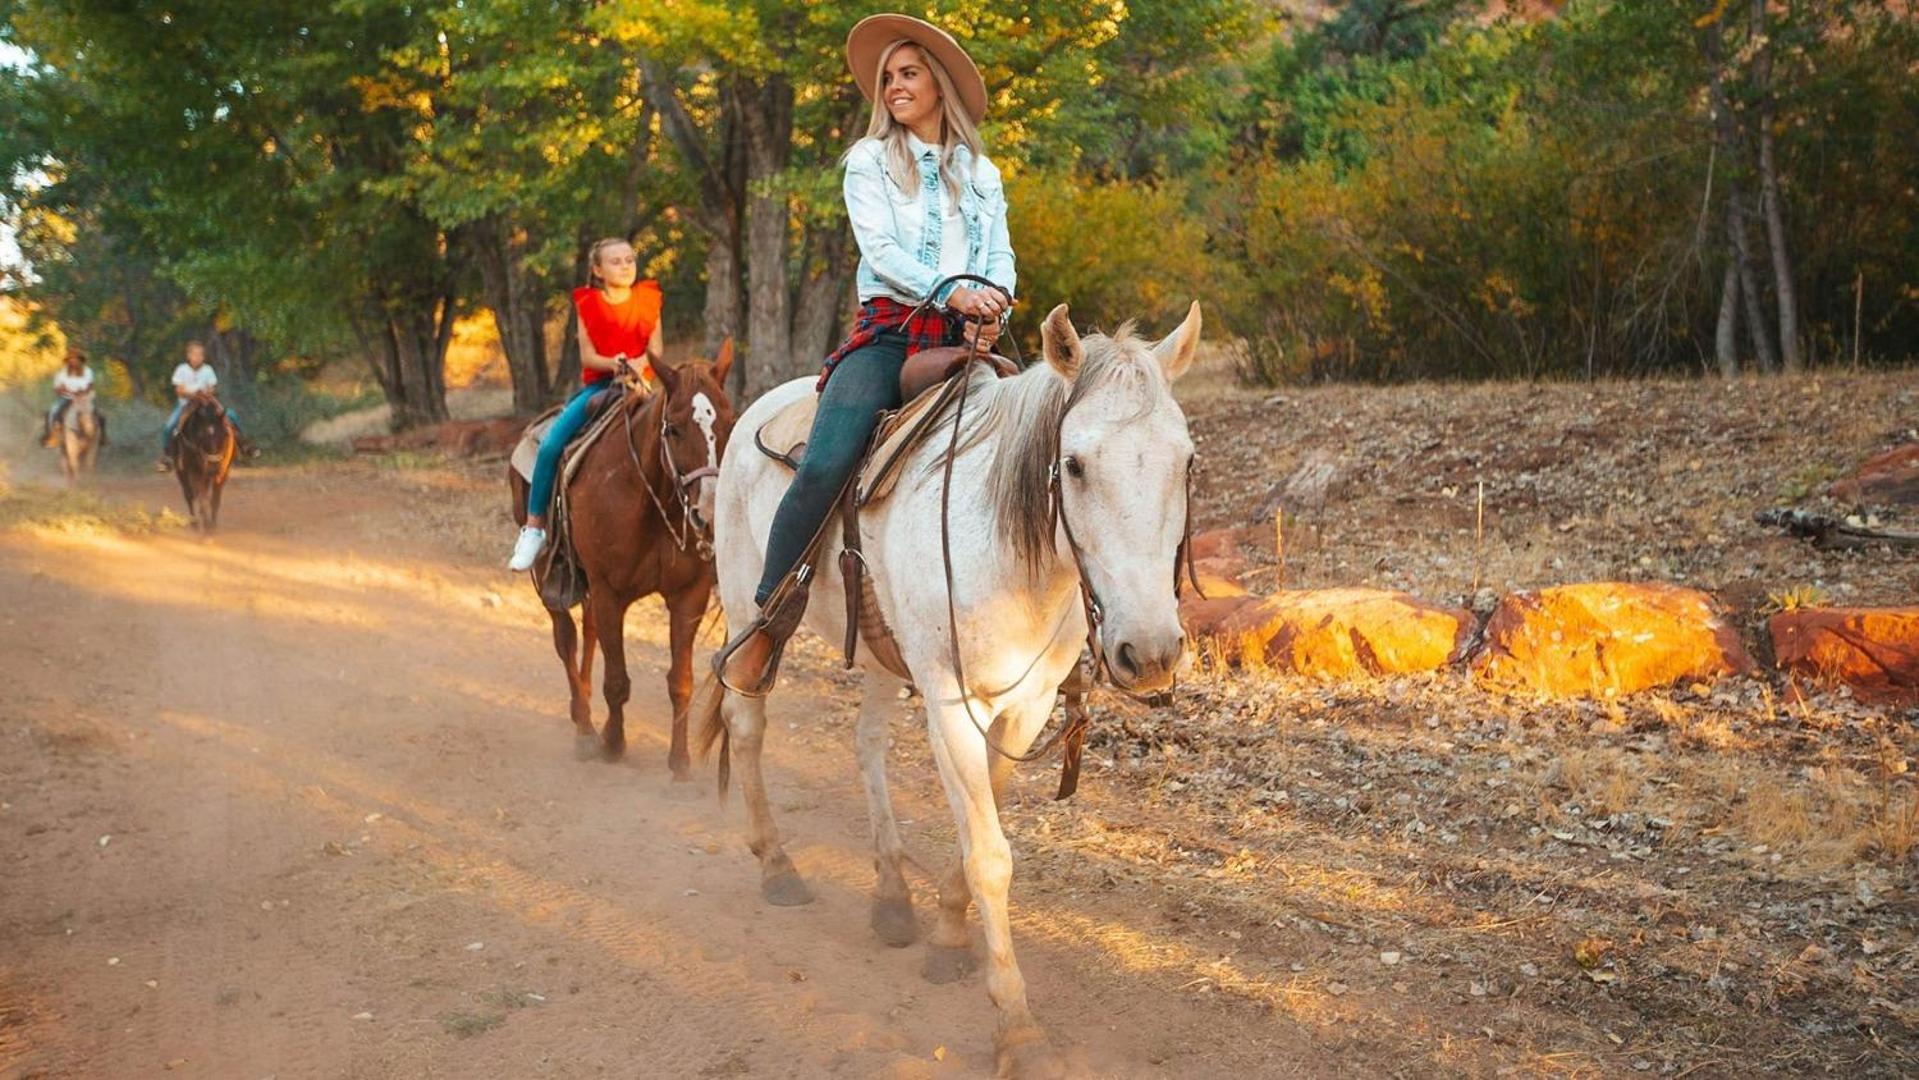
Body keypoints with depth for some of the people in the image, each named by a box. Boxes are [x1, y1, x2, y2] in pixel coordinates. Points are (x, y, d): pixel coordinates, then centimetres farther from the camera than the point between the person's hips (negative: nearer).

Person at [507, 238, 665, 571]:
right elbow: (587, 356, -1)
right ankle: (534, 526, -7)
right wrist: (614, 364, -21)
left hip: (638, 384, 1)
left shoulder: (648, 299, 7)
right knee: (551, 444, -20)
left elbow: (655, 349, 4)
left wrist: (637, 365, -18)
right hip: (597, 384, 0)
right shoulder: (588, 304, 4)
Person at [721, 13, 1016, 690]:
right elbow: (880, 249, -5)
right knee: (824, 467, -25)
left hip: (962, 340, 3)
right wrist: (950, 289, -21)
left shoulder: (981, 173, 20)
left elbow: (1001, 258, 12)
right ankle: (770, 621, -13)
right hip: (889, 334, -3)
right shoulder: (869, 161, 10)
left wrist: (995, 305, -12)